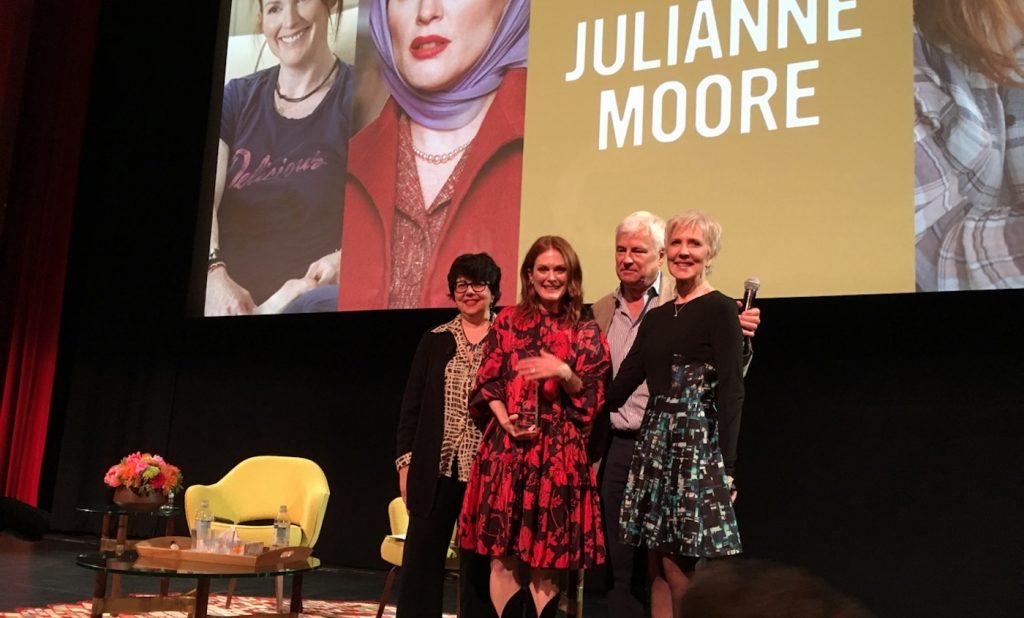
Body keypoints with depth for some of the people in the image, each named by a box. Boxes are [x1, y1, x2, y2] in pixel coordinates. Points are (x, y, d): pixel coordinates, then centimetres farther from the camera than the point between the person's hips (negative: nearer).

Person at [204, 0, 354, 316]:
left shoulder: (356, 97, 1)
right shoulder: (237, 96, 12)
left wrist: (339, 262, -28)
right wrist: (214, 273, -21)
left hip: (301, 298, -4)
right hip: (224, 296, 4)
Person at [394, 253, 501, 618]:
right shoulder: (434, 341, 9)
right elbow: (412, 406, 9)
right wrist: (405, 460, 2)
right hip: (437, 468, 2)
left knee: (479, 564, 6)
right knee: (421, 559, 4)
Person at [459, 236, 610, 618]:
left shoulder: (586, 333, 7)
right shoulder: (507, 321, 9)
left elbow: (592, 400, 3)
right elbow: (487, 384, 7)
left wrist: (563, 373, -14)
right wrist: (504, 418, -10)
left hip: (558, 451, -1)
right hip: (506, 446, 1)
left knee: (546, 558, 2)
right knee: (502, 554, 2)